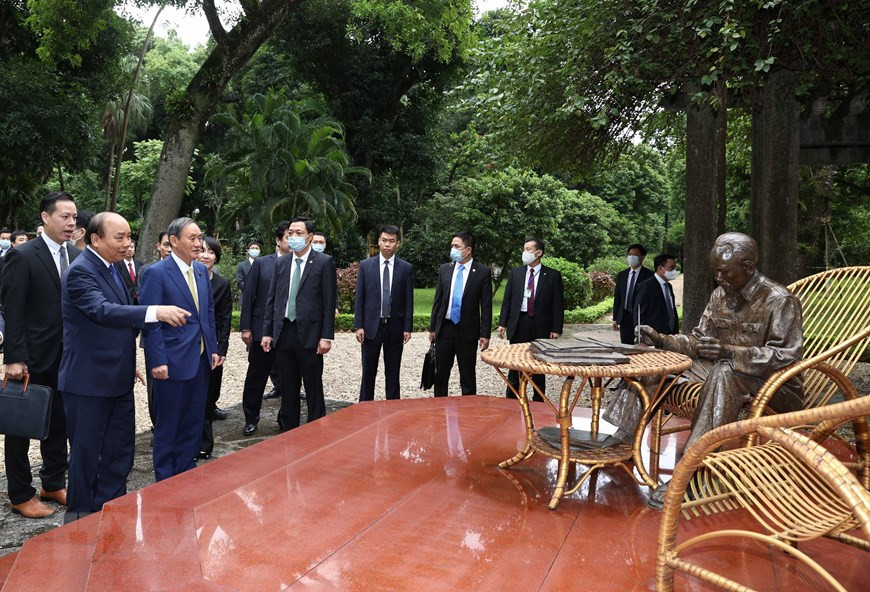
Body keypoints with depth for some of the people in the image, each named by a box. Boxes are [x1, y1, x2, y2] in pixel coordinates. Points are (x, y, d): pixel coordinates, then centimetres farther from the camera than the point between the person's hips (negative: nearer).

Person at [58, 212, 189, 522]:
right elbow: (102, 311, -33)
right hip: (89, 381, -8)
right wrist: (155, 312, -42)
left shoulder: (111, 268, 11)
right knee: (86, 451, 6)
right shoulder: (81, 271, -17)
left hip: (117, 378, 9)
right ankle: (80, 515, 23)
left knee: (120, 448, 15)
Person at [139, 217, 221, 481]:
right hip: (173, 361, -7)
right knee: (168, 425, 7)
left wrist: (213, 348, 11)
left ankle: (187, 471, 31)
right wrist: (158, 361, -17)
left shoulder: (201, 270, 9)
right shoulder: (155, 273, -12)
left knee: (194, 422, 16)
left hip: (201, 359, 7)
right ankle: (165, 479, 22)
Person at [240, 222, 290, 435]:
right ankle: (251, 418, 24)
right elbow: (248, 296, 2)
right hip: (262, 330, 0)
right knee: (256, 376, 9)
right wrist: (245, 327, -2)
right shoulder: (261, 263, 2)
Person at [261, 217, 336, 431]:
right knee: (288, 389, 13)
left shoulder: (324, 262, -3)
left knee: (314, 389, 3)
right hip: (284, 332, 5)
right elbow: (272, 299, 12)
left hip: (309, 333, -4)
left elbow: (329, 302, -6)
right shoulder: (281, 263, 11)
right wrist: (267, 332, 7)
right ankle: (288, 430, 24)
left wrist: (326, 336, -11)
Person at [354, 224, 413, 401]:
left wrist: (407, 327, -3)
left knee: (393, 373, 8)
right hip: (371, 326, 0)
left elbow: (409, 300, 2)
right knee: (368, 372, 6)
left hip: (395, 327, 0)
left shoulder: (406, 268, 2)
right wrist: (358, 326, -4)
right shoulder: (365, 265, 3)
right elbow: (359, 298, 2)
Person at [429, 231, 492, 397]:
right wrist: (432, 328, 7)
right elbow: (438, 300, 9)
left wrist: (485, 334, -10)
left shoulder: (483, 272, -5)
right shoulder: (445, 269, 5)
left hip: (468, 331, -3)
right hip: (444, 328, 3)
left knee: (468, 376, 7)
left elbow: (486, 306, -6)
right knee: (441, 373, 10)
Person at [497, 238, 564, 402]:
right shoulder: (515, 273, 7)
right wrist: (502, 323, 0)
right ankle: (511, 398, 16)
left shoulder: (552, 275, -1)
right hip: (518, 323, 2)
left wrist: (556, 329, -8)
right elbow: (507, 300, 7)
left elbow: (558, 304, -2)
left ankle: (538, 401, 18)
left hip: (541, 326, -2)